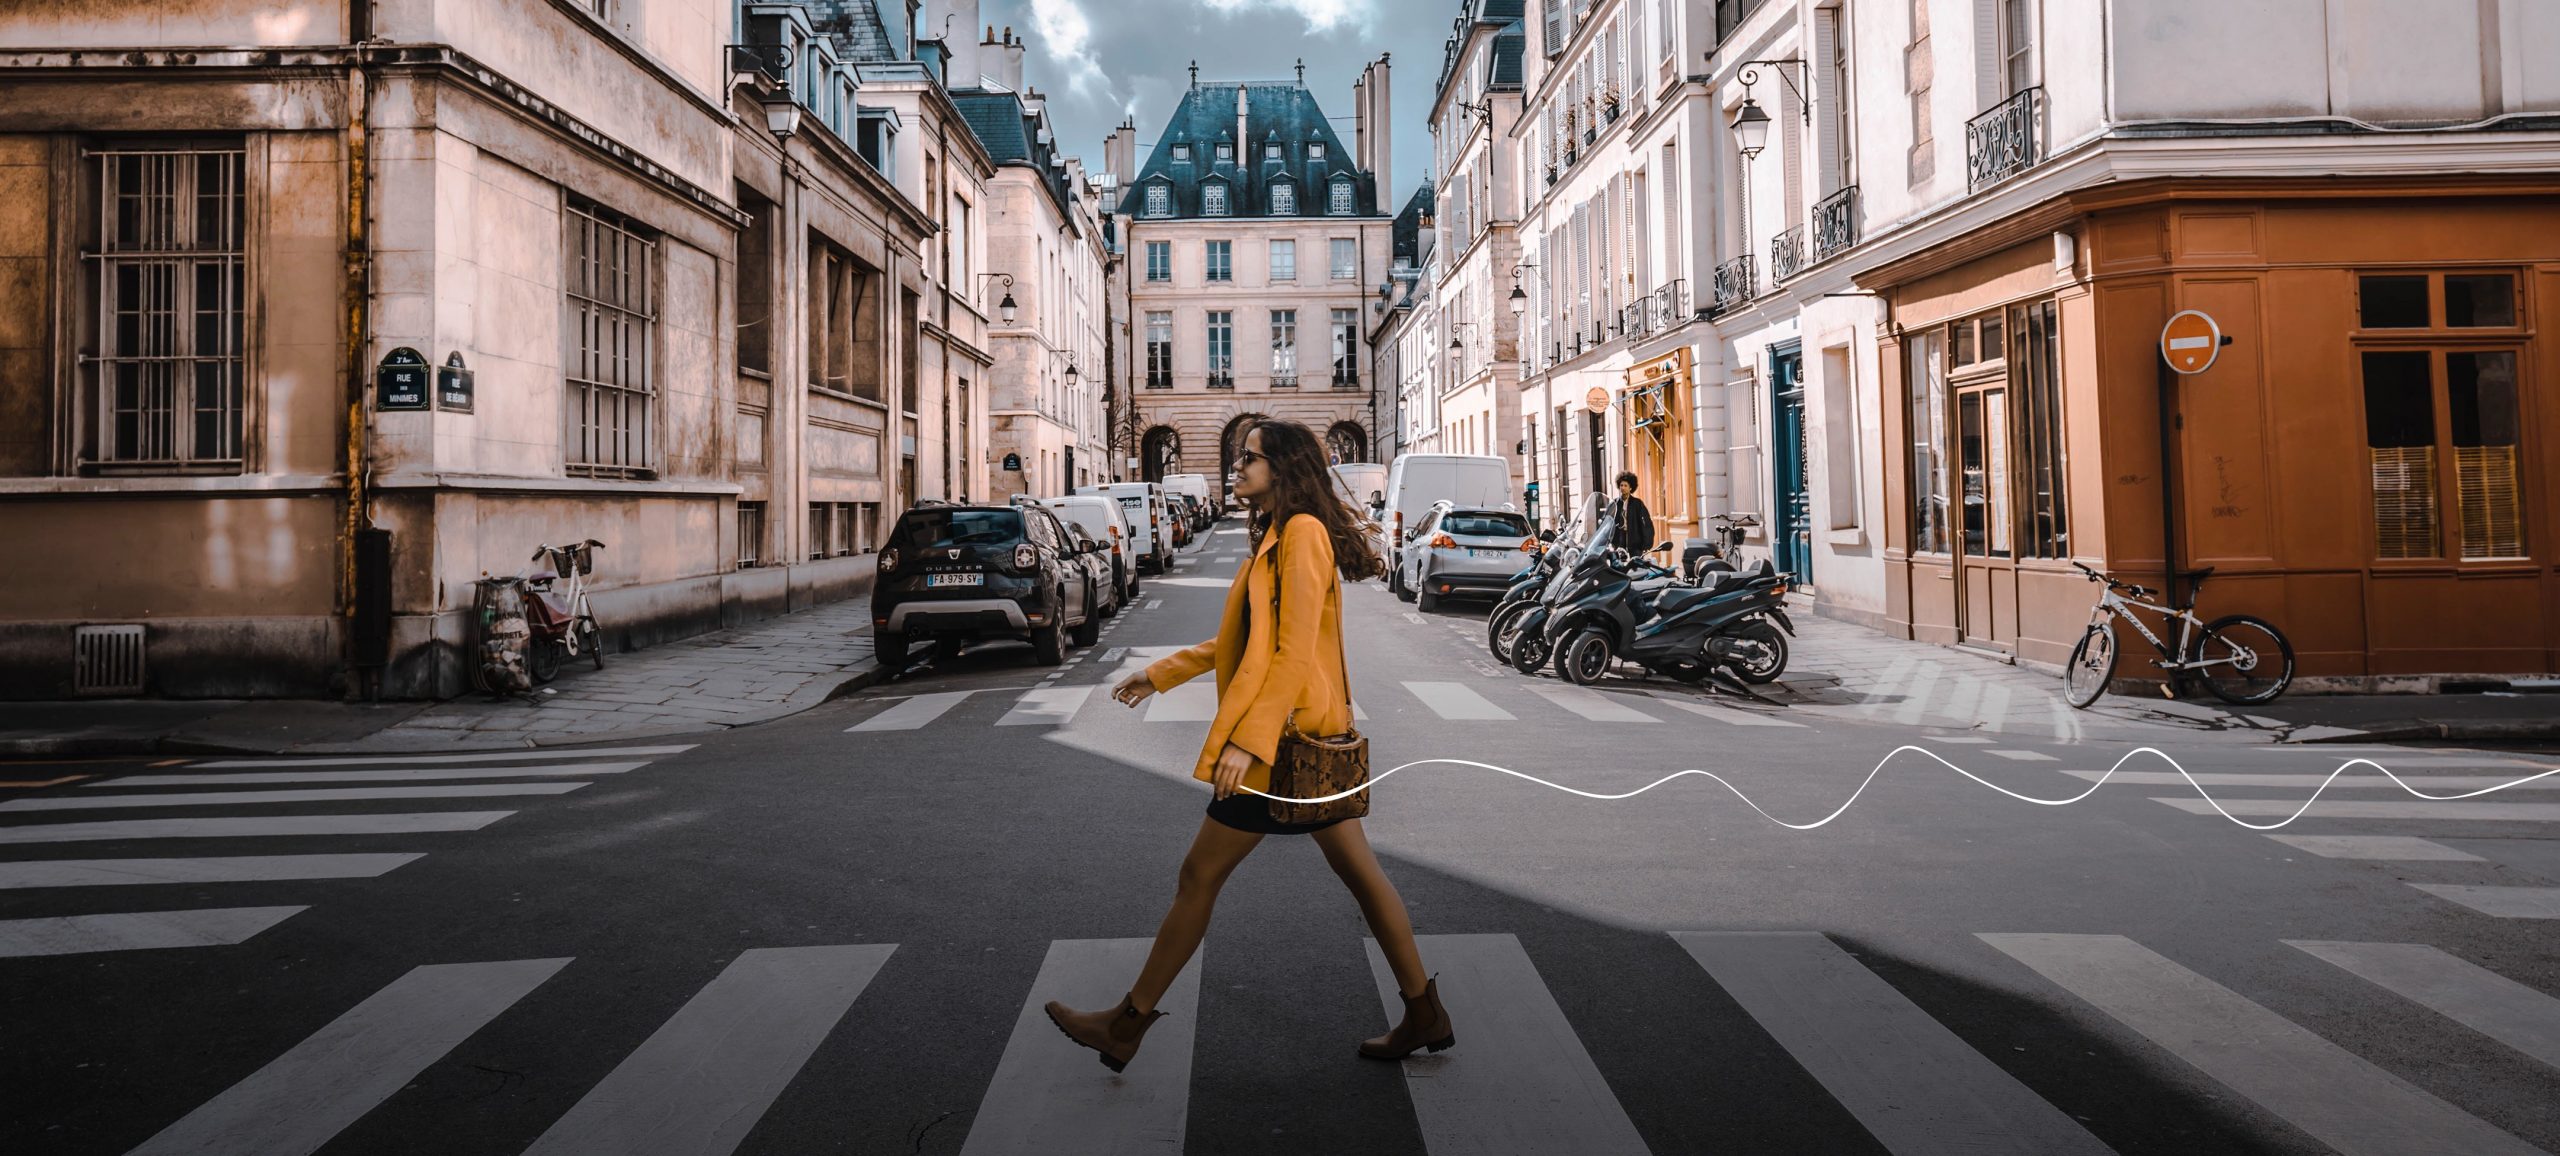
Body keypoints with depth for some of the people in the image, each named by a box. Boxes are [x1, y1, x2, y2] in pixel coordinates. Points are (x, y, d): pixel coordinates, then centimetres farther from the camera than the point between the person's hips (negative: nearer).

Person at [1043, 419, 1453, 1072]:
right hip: (1311, 741, 10)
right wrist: (1161, 674, 23)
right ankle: (1424, 1013, 21)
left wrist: (1248, 739, -25)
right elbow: (1246, 640, 22)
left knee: (1199, 876, 0)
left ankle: (1128, 1026, 12)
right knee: (1358, 872, 13)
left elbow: (1295, 652, -22)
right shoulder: (1276, 538, 16)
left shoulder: (1304, 534, -15)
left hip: (1284, 737, -10)